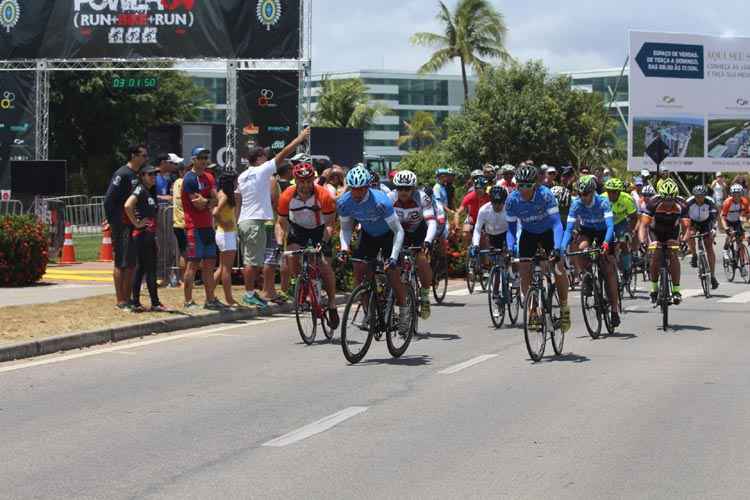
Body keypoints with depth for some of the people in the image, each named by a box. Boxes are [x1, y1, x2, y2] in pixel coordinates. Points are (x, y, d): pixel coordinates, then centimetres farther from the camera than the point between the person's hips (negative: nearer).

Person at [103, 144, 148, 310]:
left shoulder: (139, 175, 13)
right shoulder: (123, 174, -12)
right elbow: (109, 199, -16)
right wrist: (112, 221, -14)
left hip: (136, 226, 8)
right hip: (122, 227, -8)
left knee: (132, 264, 10)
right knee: (121, 264, -4)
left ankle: (128, 298, 17)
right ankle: (121, 301, -1)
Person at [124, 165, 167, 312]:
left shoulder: (150, 192, 17)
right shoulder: (140, 190, -10)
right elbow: (128, 206, -25)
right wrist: (136, 223, -18)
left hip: (150, 234, 9)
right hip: (143, 233, -9)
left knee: (141, 268, 9)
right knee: (150, 269, -6)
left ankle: (136, 303, 11)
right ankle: (155, 303, -4)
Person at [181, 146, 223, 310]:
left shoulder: (209, 178, 17)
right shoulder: (189, 178, -8)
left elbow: (215, 200, 3)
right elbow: (198, 204, -16)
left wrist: (205, 202, -15)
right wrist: (210, 201, -1)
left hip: (208, 226, 8)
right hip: (195, 227, -8)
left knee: (209, 263, 11)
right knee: (193, 263, -8)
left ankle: (210, 299, 17)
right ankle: (188, 301, -6)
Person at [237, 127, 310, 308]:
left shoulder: (242, 176, 14)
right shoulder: (262, 170, -8)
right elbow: (284, 154, -6)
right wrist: (300, 138, 0)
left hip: (243, 221, 9)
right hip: (255, 221, -9)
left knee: (250, 260, 12)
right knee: (253, 261, -6)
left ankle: (250, 292, 15)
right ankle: (249, 293, -4)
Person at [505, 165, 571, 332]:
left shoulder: (545, 195, -31)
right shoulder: (512, 200, -23)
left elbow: (556, 222, -34)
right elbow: (511, 227, -13)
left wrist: (557, 247, -47)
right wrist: (510, 248, -29)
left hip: (548, 232, -2)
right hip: (528, 234, 2)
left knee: (559, 269, -16)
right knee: (523, 271, -11)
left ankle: (564, 308, 1)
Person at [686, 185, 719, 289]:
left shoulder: (710, 202, -25)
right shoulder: (689, 202, -27)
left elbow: (713, 216, -22)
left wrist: (712, 230, -34)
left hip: (705, 223, 0)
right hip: (693, 222, 0)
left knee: (709, 248, -10)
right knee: (690, 235, -34)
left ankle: (712, 275, -7)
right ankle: (694, 255, -7)